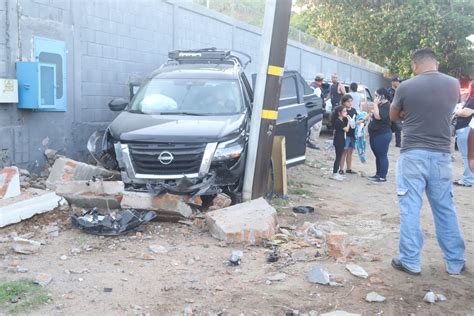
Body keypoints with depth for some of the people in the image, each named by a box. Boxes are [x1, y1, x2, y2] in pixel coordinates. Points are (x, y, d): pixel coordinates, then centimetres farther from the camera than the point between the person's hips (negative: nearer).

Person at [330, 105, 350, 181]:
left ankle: (336, 173, 19)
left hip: (341, 141, 10)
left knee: (339, 157, 13)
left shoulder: (341, 121, 13)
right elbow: (346, 129, -17)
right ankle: (334, 174, -1)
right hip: (338, 142, -10)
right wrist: (349, 121, -11)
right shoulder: (338, 121, -17)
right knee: (338, 157, -6)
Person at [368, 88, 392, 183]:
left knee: (382, 156, -5)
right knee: (378, 155, 15)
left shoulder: (387, 106, -15)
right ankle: (378, 174, 24)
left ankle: (383, 177, 0)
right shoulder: (381, 105, 16)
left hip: (382, 135, -10)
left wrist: (375, 104, -22)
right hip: (375, 134, 10)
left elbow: (378, 116, -29)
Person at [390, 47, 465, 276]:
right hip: (441, 155, 4)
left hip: (413, 155, -3)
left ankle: (410, 262, 7)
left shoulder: (406, 87, -7)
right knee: (445, 209, 12)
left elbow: (393, 116, 9)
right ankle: (455, 262, 21)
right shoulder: (454, 85, 3)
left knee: (410, 209, 3)